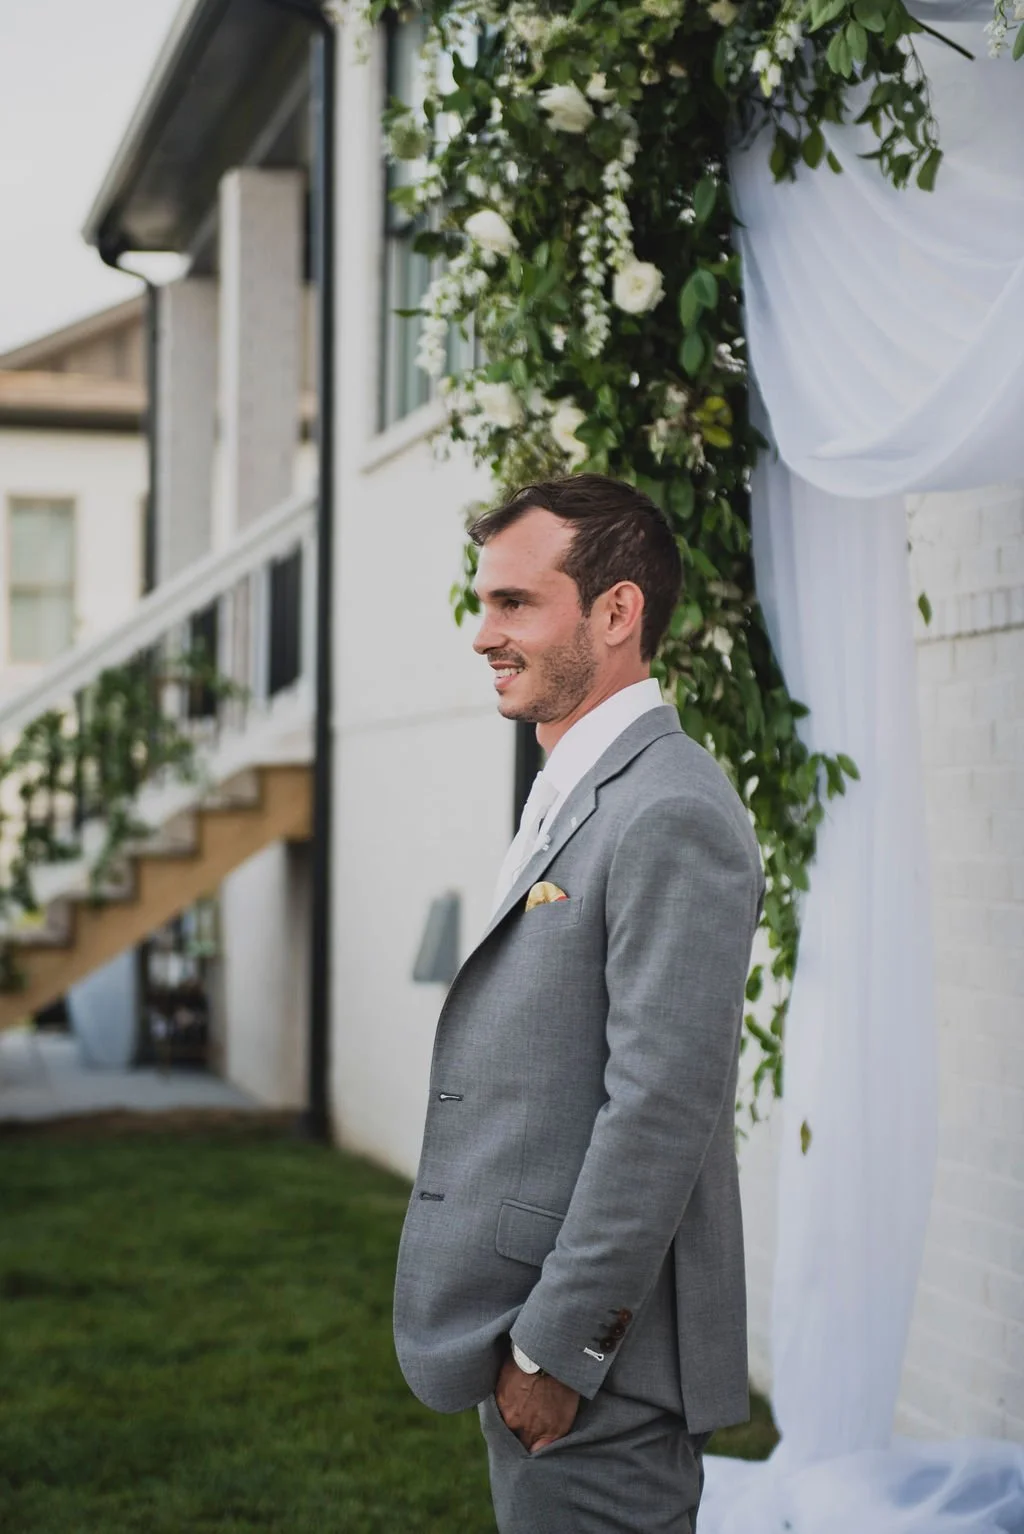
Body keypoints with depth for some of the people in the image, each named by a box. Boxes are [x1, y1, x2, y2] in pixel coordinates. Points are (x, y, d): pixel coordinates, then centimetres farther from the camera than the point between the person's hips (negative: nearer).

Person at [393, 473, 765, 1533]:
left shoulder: (671, 816, -17)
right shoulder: (570, 800, 15)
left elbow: (661, 1108, -22)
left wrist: (558, 1349, -19)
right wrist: (527, 1343, 16)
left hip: (600, 1370, -10)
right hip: (532, 1340, 10)